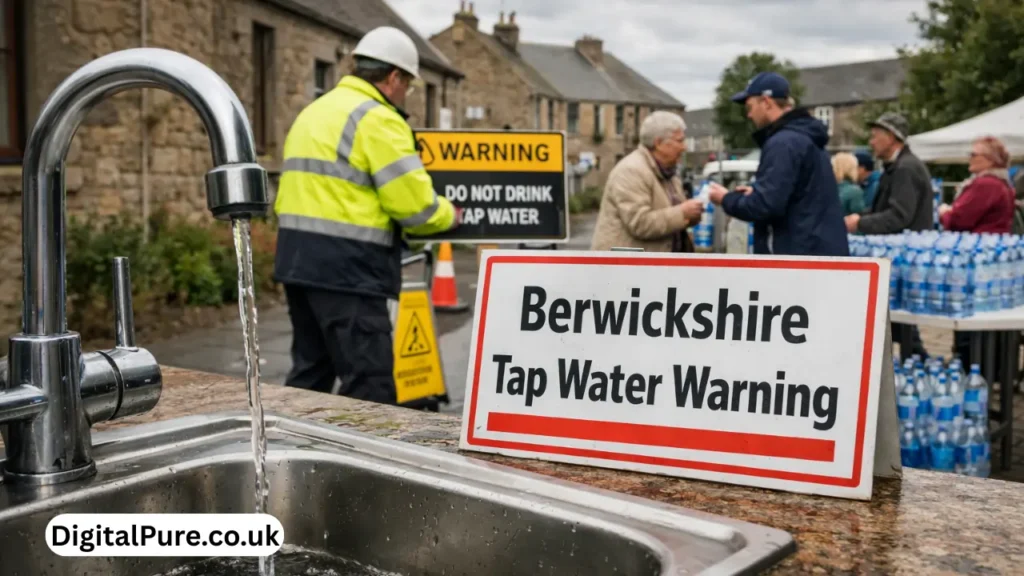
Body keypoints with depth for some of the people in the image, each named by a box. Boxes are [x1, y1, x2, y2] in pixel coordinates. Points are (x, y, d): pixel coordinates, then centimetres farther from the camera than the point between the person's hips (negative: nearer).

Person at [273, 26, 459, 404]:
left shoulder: (313, 112, 20)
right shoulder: (378, 119, -10)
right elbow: (414, 202, -14)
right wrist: (448, 216, 6)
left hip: (300, 258, 10)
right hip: (346, 266, -9)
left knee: (310, 370, 17)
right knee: (370, 382, -5)